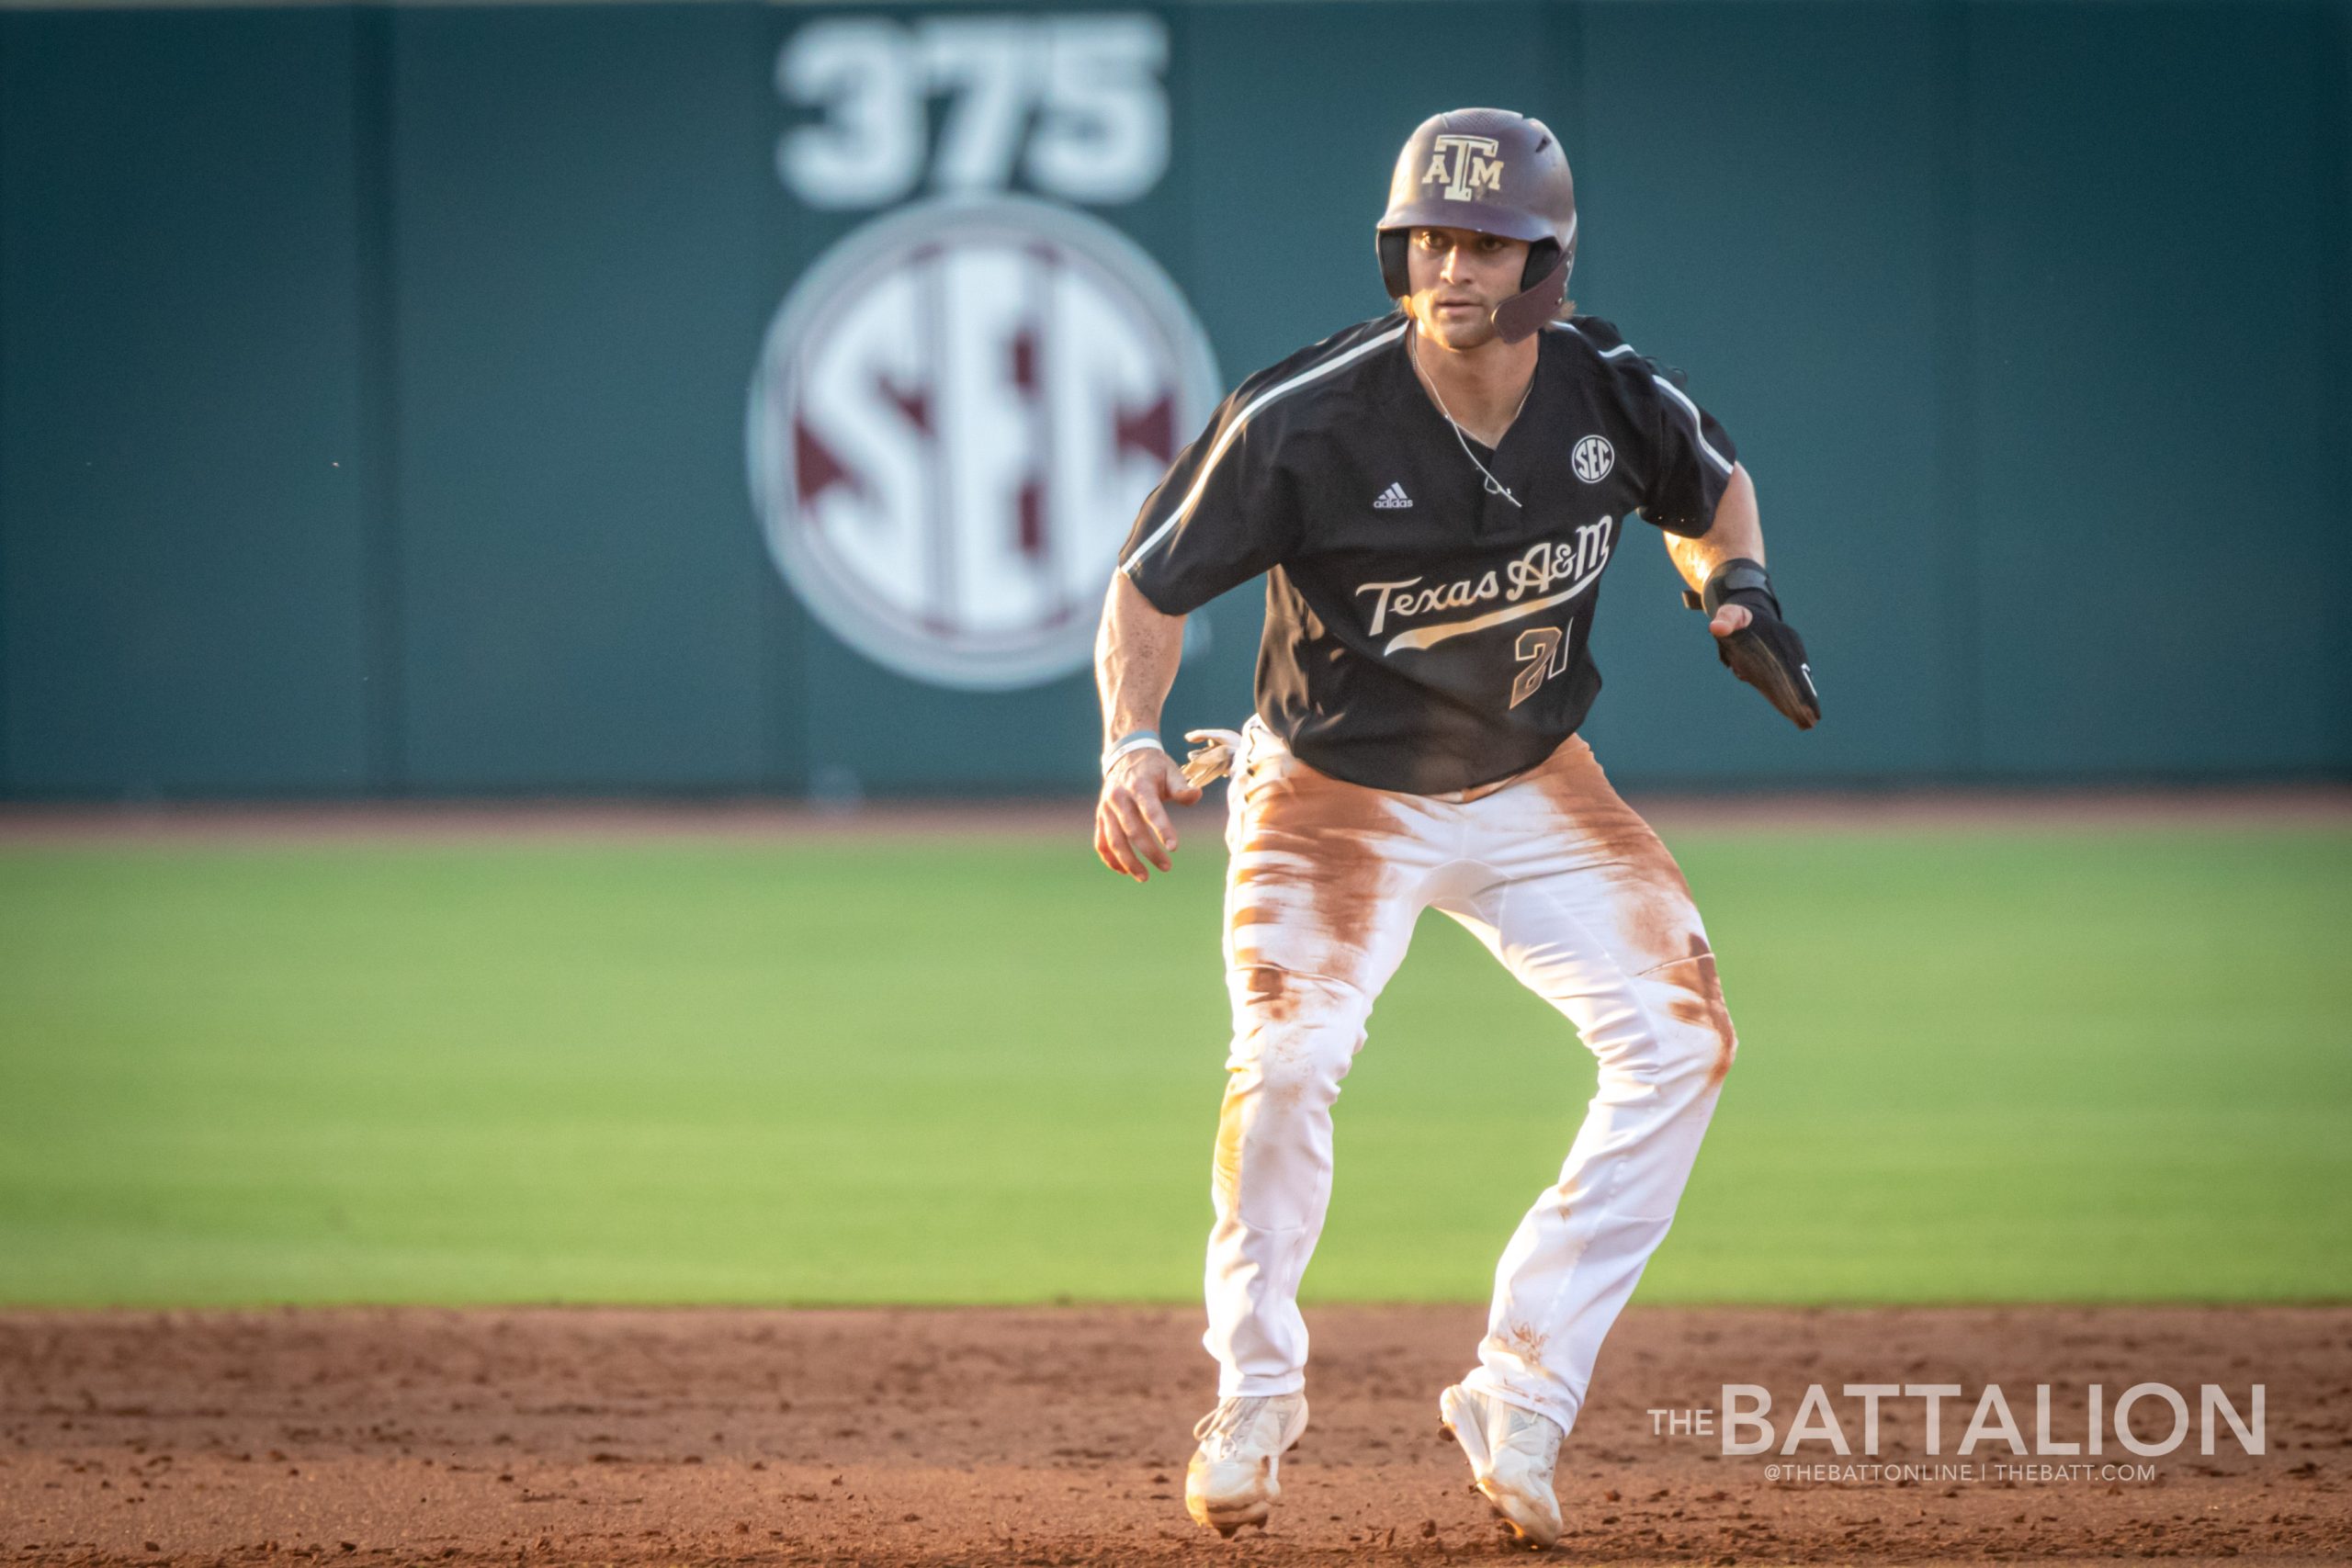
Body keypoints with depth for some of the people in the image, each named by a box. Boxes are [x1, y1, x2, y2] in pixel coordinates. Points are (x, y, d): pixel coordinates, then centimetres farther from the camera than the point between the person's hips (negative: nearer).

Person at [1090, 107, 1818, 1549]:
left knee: (1679, 1041, -10)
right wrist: (1135, 745, -34)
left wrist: (1736, 588, -11)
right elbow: (1150, 588, -17)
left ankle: (1523, 1395, 0)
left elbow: (1714, 488, 10)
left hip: (1535, 788, 4)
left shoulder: (1615, 398, -14)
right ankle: (1256, 1398, 0)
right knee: (1288, 1060, -23)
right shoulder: (1306, 423, -25)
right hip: (1336, 792, -4)